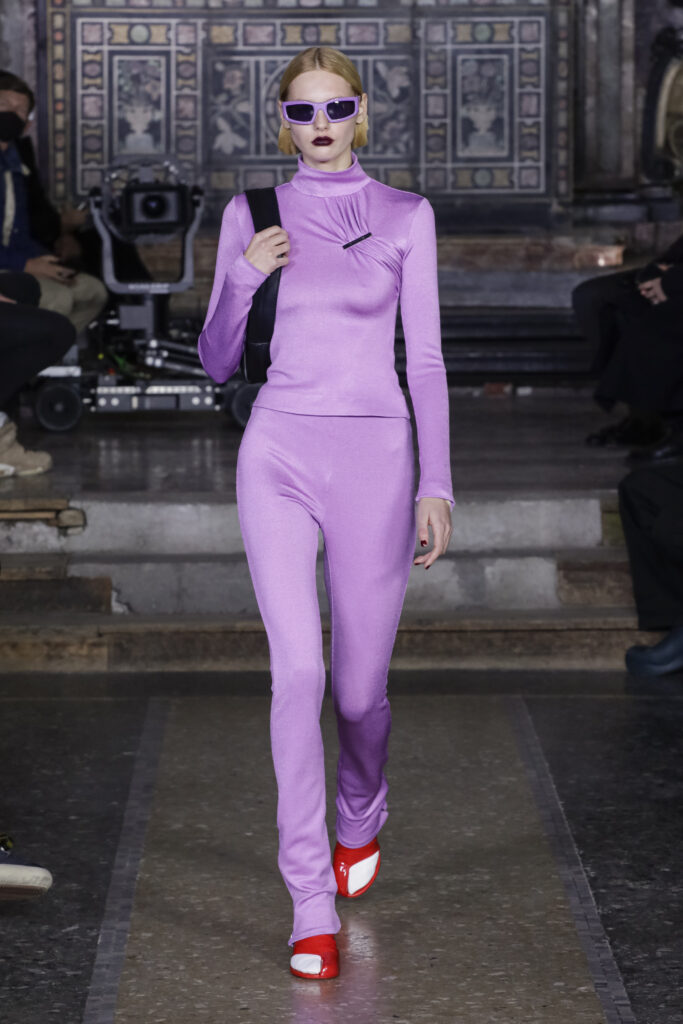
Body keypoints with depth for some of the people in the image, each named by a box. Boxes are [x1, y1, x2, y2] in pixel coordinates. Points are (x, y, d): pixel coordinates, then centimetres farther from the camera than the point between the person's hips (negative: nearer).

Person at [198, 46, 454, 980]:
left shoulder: (406, 217, 4)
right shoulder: (253, 214, 7)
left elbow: (426, 359, 4)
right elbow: (216, 363, 8)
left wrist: (437, 485, -2)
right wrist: (242, 278, -9)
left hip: (376, 458, 0)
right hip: (278, 454, 0)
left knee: (359, 689, 5)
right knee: (298, 670, -16)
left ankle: (361, 820, 40)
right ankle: (313, 907, -11)